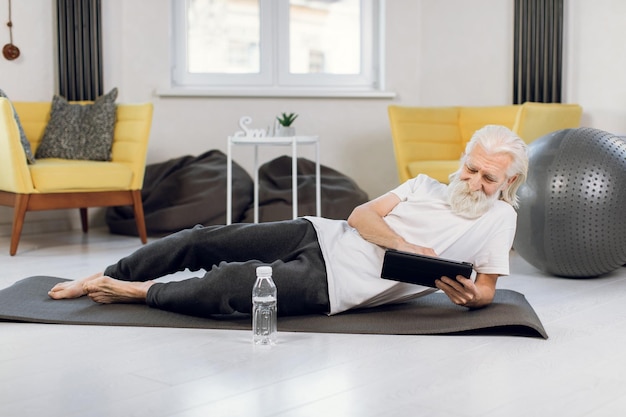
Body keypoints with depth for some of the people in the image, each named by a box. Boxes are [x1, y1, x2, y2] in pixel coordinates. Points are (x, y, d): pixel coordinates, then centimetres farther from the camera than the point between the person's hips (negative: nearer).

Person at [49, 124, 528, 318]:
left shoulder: (499, 219, 3)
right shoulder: (427, 186, 11)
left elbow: (486, 292, 4)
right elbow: (361, 215, 3)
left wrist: (470, 296, -20)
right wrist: (407, 247, -13)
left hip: (337, 285, -4)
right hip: (321, 236, 4)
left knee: (223, 288, -22)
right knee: (203, 240, -4)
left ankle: (142, 293, 4)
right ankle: (104, 279, 13)